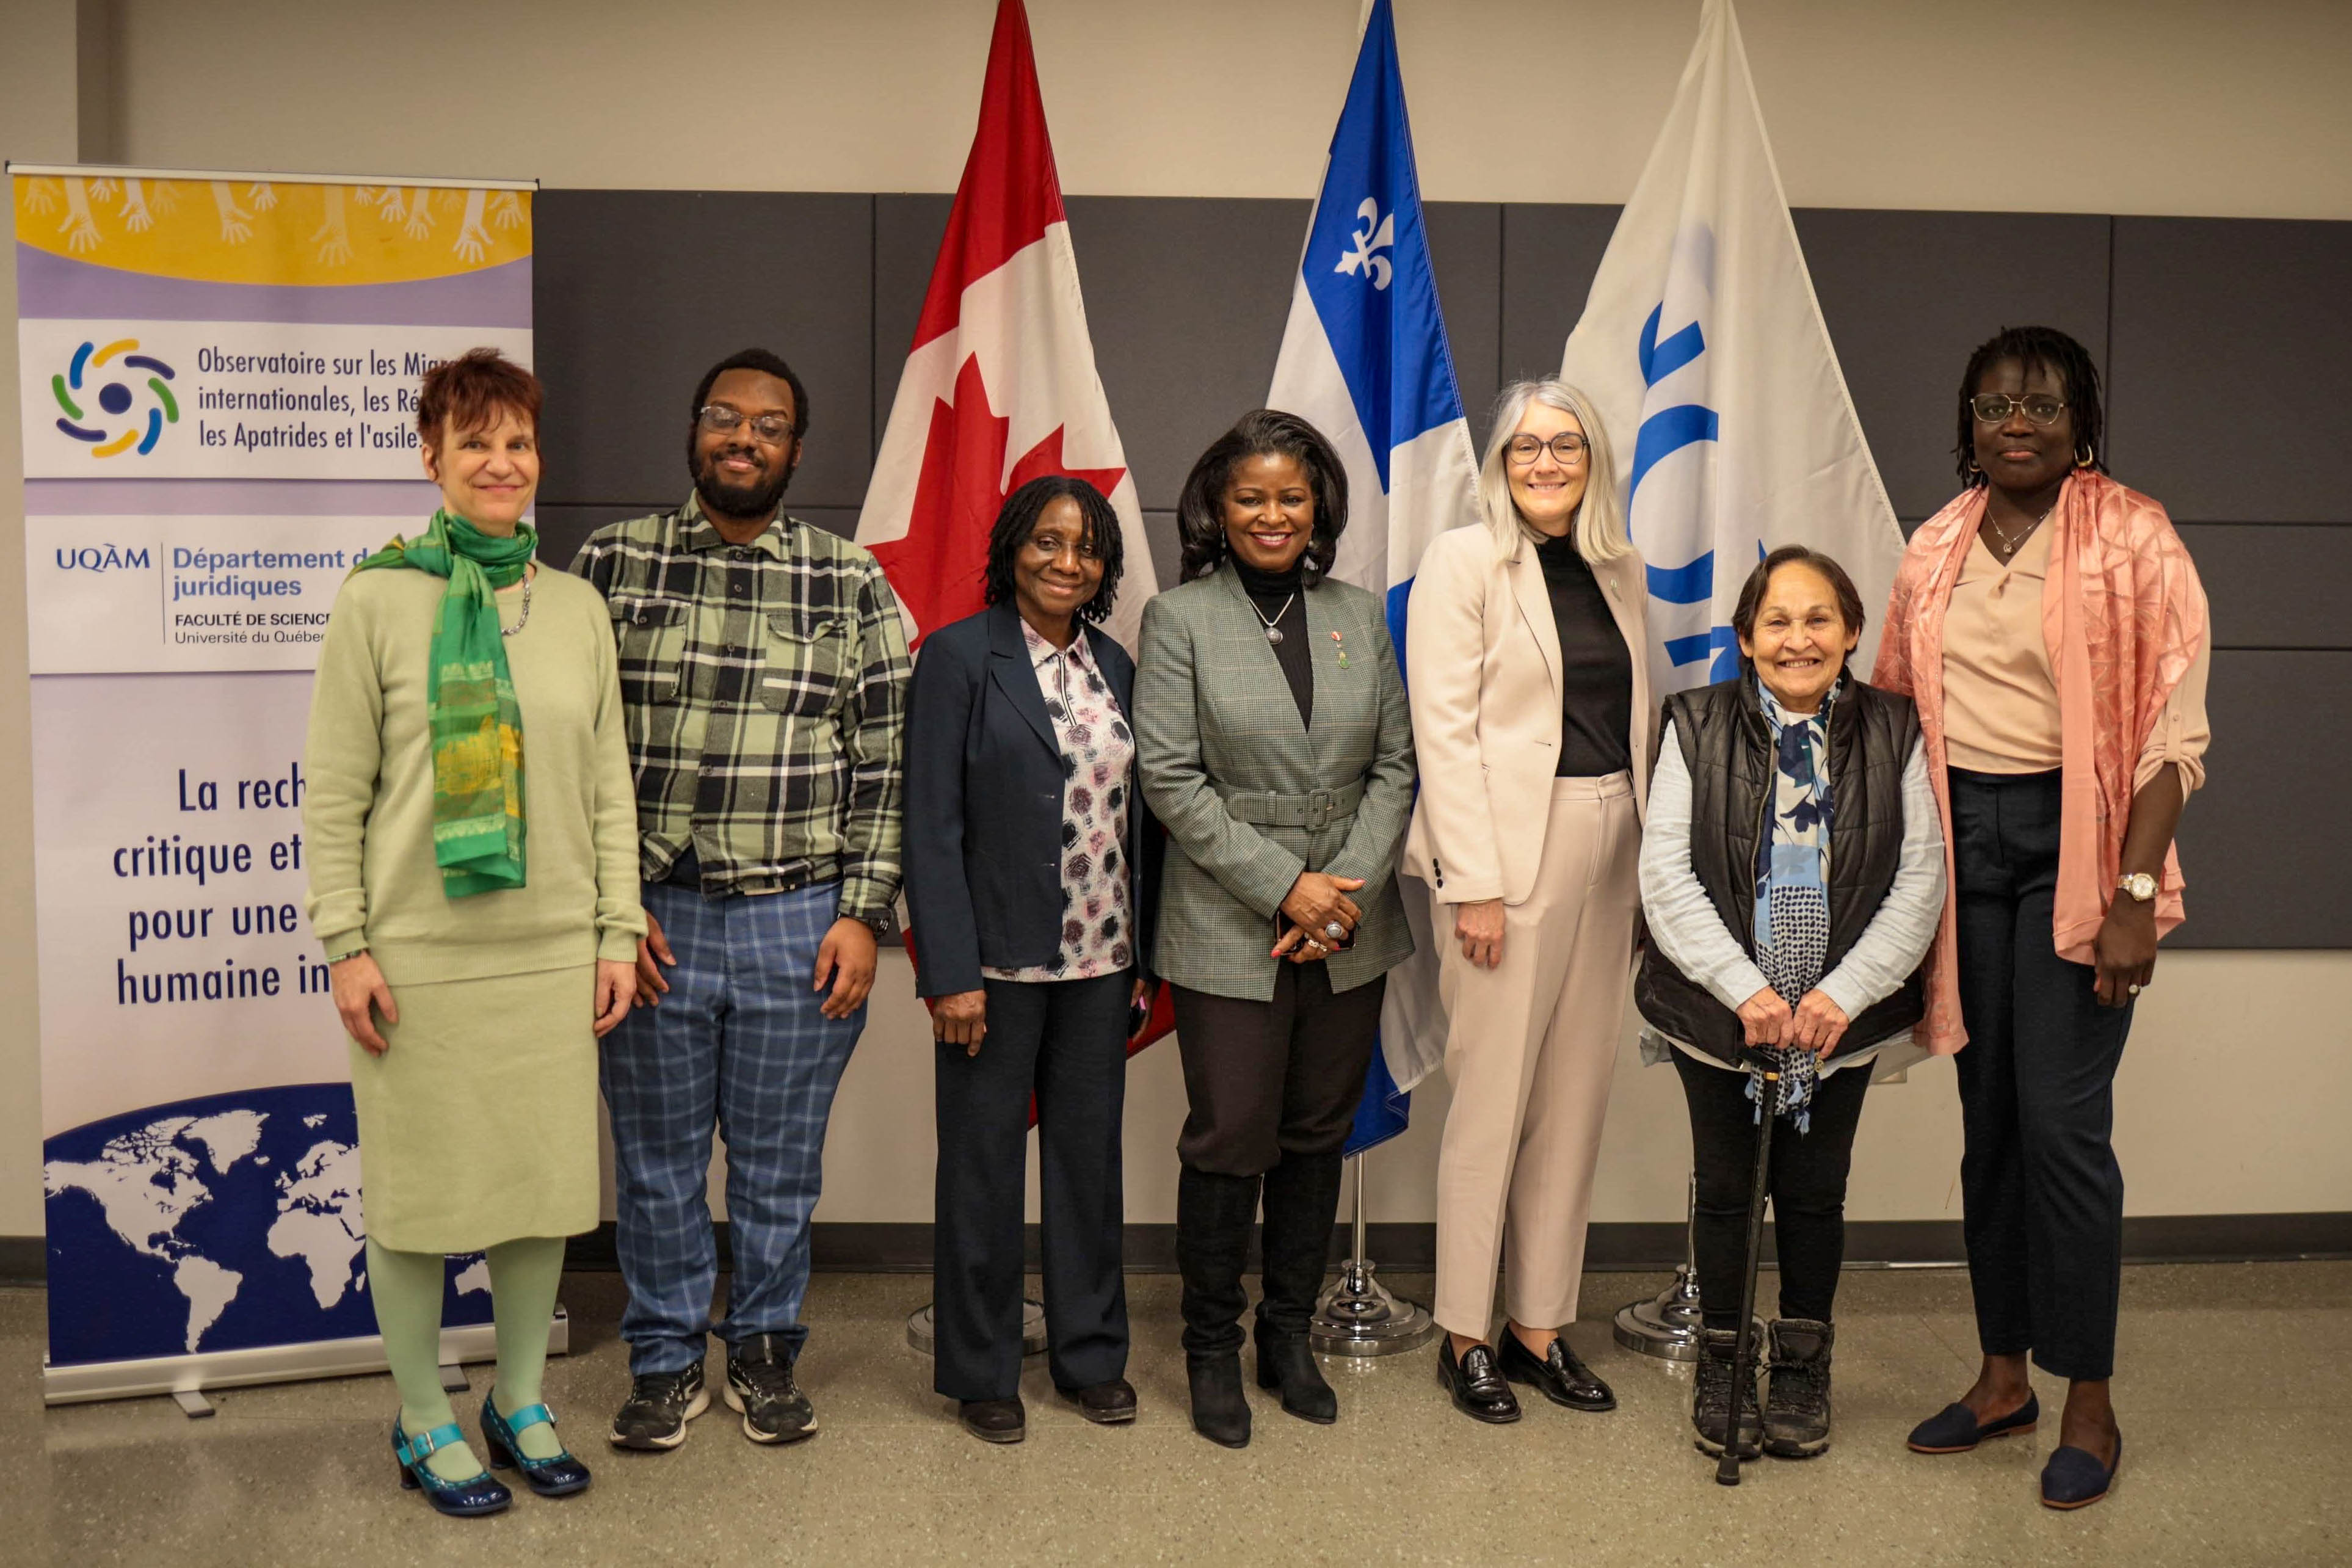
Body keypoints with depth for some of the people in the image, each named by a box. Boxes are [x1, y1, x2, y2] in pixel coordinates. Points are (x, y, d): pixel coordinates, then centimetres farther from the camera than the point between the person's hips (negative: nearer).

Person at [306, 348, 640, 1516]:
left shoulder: (576, 608, 7)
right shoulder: (379, 599, -3)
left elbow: (609, 786, 9)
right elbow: (334, 790, -3)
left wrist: (618, 934, 6)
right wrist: (346, 945, -7)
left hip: (553, 952, 3)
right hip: (420, 954, -3)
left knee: (544, 1181, 10)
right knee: (420, 1190, 6)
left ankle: (519, 1404, 30)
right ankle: (424, 1424, 25)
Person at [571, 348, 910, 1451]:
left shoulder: (851, 585, 4)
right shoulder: (614, 564, 3)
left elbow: (883, 762, 3)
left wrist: (862, 913, -4)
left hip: (803, 925, 0)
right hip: (653, 923, 0)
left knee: (780, 1162, 12)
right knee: (657, 1161, 11)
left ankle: (765, 1354, 29)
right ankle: (667, 1361, 28)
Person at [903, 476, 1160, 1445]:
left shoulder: (1114, 666, 11)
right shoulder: (959, 657, -6)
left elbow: (1137, 816, 12)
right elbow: (932, 827, -10)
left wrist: (1143, 955, 8)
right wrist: (950, 973, -15)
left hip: (1100, 963, 5)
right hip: (999, 963, -5)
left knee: (1091, 1157, 13)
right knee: (984, 1167, 6)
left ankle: (1090, 1354, 28)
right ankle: (981, 1374, 21)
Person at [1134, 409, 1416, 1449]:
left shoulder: (1360, 617, 9)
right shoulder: (1179, 619, -2)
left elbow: (1395, 766, 6)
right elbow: (1171, 779, -9)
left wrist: (1348, 887, -8)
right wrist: (1285, 886, -14)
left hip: (1349, 932, 4)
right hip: (1229, 933, -3)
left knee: (1319, 1137, 12)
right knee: (1231, 1140, 1)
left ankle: (1289, 1337, 28)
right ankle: (1212, 1352, 19)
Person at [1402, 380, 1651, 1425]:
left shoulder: (1620, 571, 13)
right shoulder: (1463, 562, -4)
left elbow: (1640, 719, 15)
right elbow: (1444, 729, -10)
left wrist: (1649, 867, 8)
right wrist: (1473, 883, -15)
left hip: (1608, 855, 6)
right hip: (1506, 850, -6)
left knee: (1575, 1101, 10)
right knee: (1492, 1102, 0)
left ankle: (1540, 1327, 21)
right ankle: (1465, 1338, 13)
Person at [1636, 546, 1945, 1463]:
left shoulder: (1894, 733, -1)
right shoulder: (1698, 727, -3)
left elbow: (1920, 879, -3)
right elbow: (1667, 875, -8)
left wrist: (1844, 993, -14)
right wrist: (1744, 988, -17)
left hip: (1843, 1014, 1)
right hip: (1718, 1010, 0)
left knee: (1814, 1192, 10)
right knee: (1725, 1189, 10)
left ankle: (1803, 1368, 30)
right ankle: (1721, 1362, 28)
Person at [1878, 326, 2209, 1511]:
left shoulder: (2133, 542, -6)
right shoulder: (1935, 550, 9)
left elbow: (2173, 733, -11)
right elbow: (1895, 704, 14)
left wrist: (2135, 897, -17)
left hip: (2072, 835, -5)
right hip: (1961, 833, 5)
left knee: (2061, 1118, -6)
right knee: (1988, 1114, 11)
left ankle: (2089, 1404, 11)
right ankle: (2002, 1376, 24)